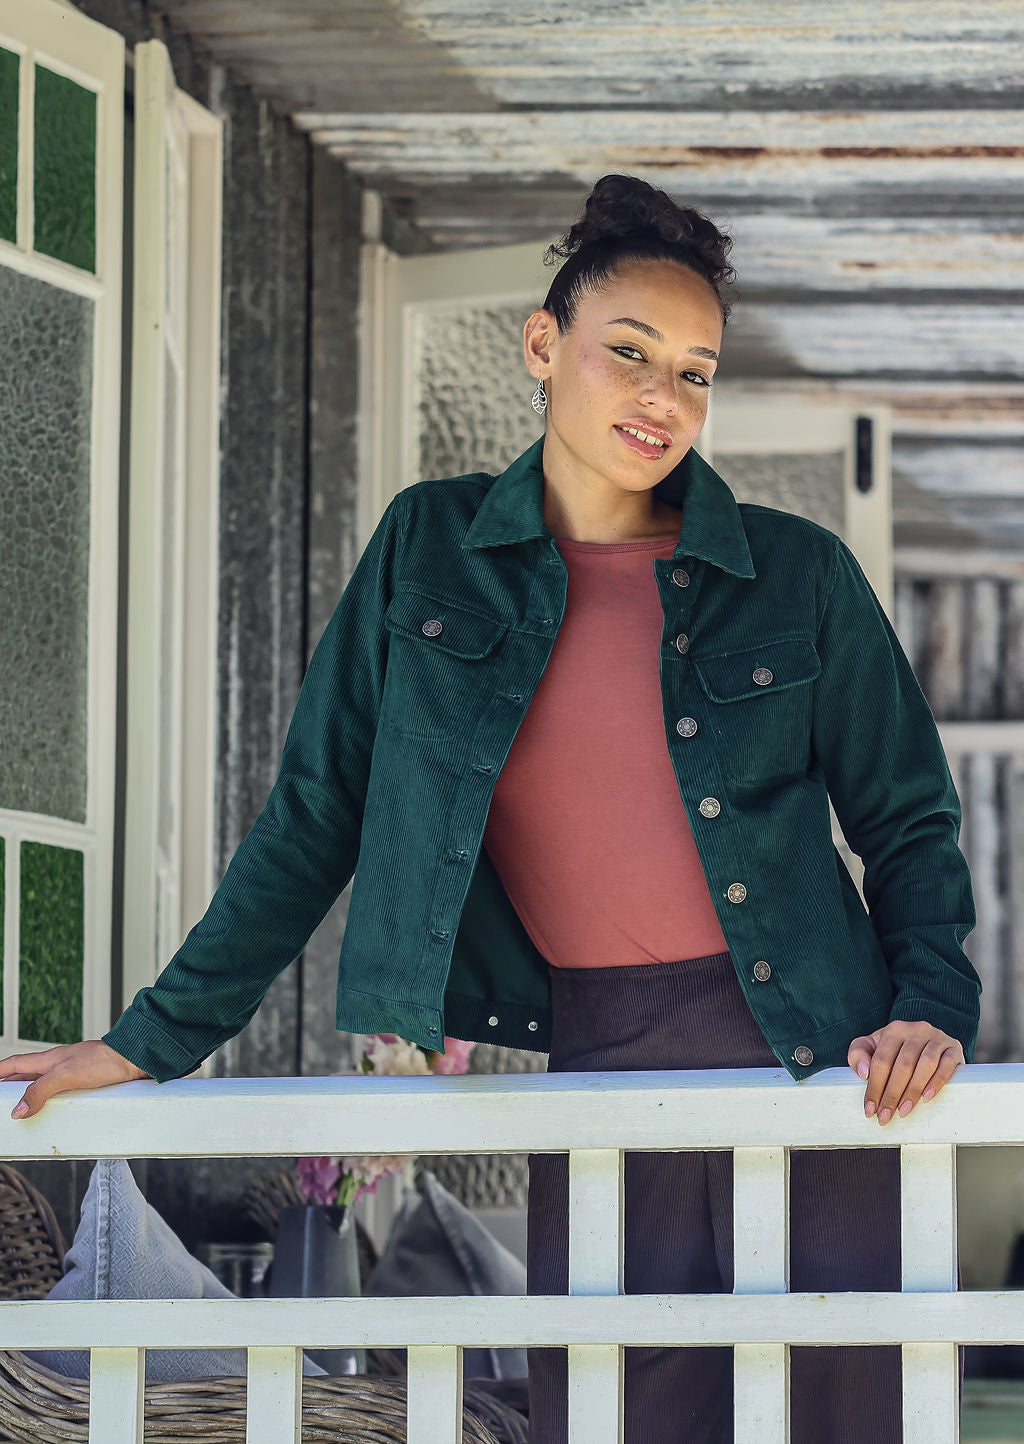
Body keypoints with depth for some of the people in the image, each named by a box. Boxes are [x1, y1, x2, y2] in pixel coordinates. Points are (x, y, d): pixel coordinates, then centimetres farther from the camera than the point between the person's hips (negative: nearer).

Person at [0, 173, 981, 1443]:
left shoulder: (797, 575, 4)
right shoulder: (429, 550, 6)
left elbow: (908, 822, 12)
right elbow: (314, 816, 9)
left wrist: (934, 1007, -6)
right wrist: (152, 1042, 7)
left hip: (808, 1054, 0)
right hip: (590, 1064, 1)